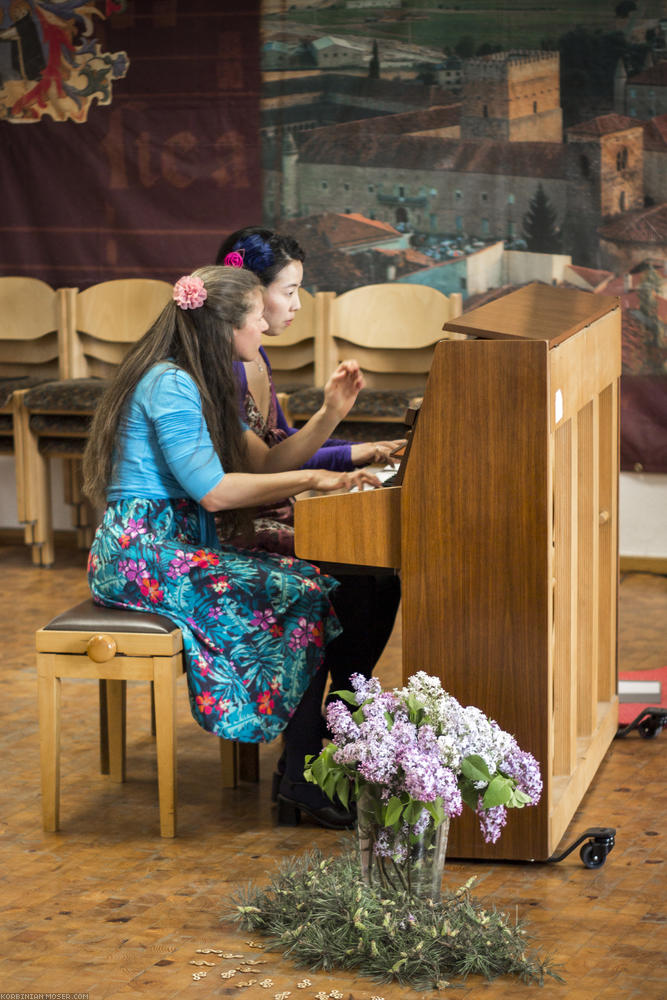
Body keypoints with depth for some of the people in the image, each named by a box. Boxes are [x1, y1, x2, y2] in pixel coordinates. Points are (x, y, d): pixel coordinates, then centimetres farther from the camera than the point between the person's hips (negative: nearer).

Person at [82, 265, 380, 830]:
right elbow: (214, 490, -21)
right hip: (145, 553, -10)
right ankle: (304, 783, -14)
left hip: (179, 545, 10)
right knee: (308, 595, -18)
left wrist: (330, 414, 3)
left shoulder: (200, 385, 18)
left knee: (322, 583, -4)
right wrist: (311, 479, -16)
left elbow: (265, 463, 14)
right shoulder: (169, 384, -14)